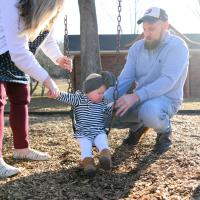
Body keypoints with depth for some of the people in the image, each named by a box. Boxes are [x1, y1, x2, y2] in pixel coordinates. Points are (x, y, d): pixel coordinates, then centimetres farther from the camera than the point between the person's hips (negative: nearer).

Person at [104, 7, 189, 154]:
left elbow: (167, 81, -27)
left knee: (150, 111, -40)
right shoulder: (137, 47, 4)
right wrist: (105, 99, -21)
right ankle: (139, 124, 13)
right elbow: (125, 79, -2)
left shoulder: (177, 46, -14)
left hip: (166, 99, -6)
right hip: (139, 99, 6)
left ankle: (165, 131, -3)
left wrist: (136, 96, -38)